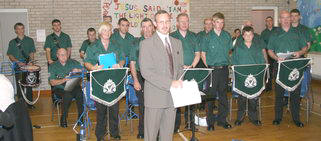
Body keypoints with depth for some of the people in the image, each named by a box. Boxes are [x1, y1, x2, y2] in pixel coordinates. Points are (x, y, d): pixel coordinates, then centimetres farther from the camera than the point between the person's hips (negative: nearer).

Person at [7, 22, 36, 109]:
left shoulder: (30, 40, 8)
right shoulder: (12, 42, 6)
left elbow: (32, 53, 5)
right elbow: (10, 55, 4)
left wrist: (31, 61, -13)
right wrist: (18, 62, -12)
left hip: (28, 66, 0)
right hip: (18, 67, 0)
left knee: (29, 85, 5)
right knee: (19, 86, 2)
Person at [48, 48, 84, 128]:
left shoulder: (73, 62, 15)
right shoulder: (53, 66, 8)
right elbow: (52, 82, -4)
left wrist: (78, 71, -10)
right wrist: (63, 80, -20)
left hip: (74, 86, 2)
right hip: (60, 89, -2)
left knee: (80, 93, -30)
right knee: (68, 94, -34)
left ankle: (81, 117, -18)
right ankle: (63, 118, -17)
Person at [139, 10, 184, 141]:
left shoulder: (177, 43, 13)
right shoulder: (146, 44, -7)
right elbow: (146, 71, -15)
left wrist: (179, 83, -2)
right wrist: (170, 83, -21)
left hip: (173, 95, 5)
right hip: (155, 96, -5)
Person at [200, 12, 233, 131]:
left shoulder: (227, 36, 7)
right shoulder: (208, 36, -2)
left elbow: (229, 51, 16)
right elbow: (203, 54, 2)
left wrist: (227, 62, 7)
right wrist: (208, 66, -3)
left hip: (224, 69, 3)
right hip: (212, 69, -3)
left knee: (223, 94, 10)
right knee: (211, 95, 2)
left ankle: (222, 119, 22)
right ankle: (210, 121, 12)